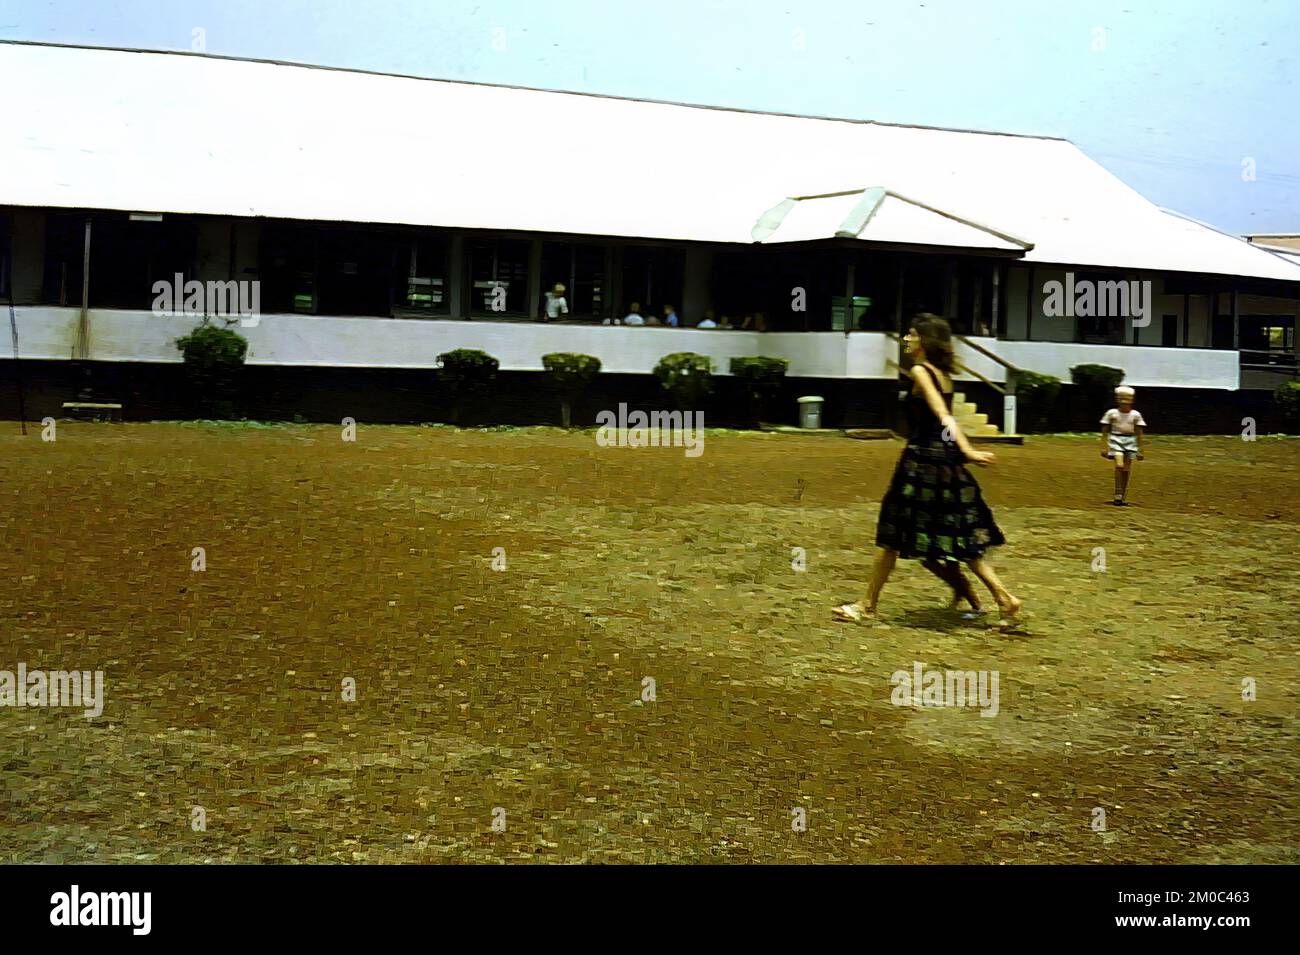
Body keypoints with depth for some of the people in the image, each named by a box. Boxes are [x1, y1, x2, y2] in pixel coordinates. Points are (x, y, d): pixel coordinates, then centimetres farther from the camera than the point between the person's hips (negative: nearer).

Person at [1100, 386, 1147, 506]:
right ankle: (1118, 495, -17)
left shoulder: (1136, 415, 5)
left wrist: (1140, 450, 6)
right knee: (1119, 465, -21)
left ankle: (1122, 498, 11)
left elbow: (1139, 433, 9)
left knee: (1127, 470, 2)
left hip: (1130, 441, 2)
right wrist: (1104, 447, -1)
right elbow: (1105, 431, 5)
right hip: (1116, 439, -2)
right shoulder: (1112, 413, 1)